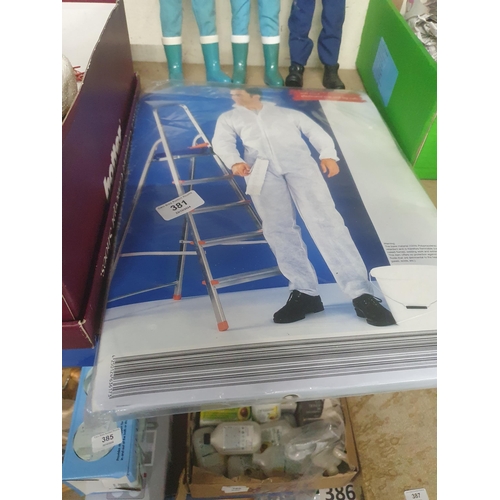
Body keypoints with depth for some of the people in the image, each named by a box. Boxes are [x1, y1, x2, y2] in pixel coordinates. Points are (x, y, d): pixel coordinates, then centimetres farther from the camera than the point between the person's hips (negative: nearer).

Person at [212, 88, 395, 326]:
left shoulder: (287, 113, 29)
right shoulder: (229, 118, 29)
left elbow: (316, 131, 19)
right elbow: (222, 142, 11)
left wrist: (328, 155, -2)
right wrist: (235, 162, -12)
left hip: (298, 162, -1)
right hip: (261, 169, 2)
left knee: (323, 217, -19)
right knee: (277, 228, -17)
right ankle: (304, 293, -17)